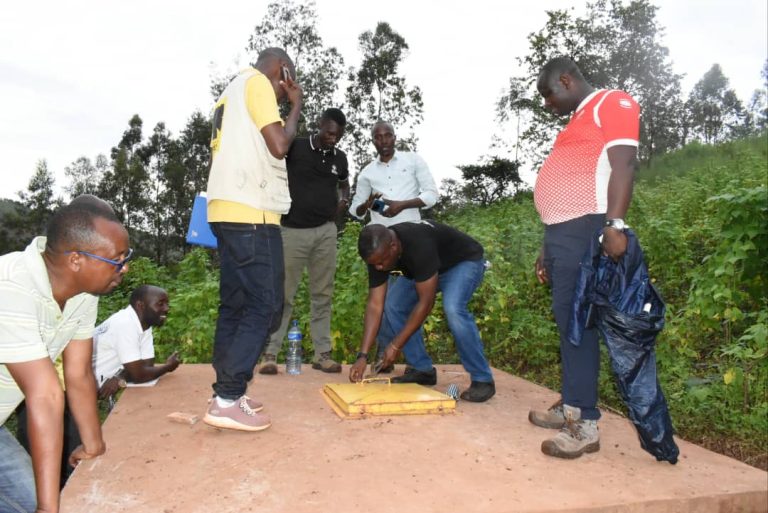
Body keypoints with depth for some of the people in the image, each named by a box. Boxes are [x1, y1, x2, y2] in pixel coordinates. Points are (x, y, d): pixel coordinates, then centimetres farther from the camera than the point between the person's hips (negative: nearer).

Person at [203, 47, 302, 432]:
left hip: (226, 212, 10)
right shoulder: (256, 82, -2)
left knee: (236, 305, 10)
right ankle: (227, 401, -7)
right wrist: (296, 104, 3)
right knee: (265, 306, -7)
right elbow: (279, 146, -11)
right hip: (250, 214, -10)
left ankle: (227, 393, 14)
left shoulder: (230, 93, 26)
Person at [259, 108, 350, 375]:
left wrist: (344, 200, 9)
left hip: (325, 232, 4)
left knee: (322, 294, 6)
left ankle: (322, 354, 12)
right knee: (283, 294, -1)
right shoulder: (295, 147, -3)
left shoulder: (340, 157, 11)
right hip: (292, 230, -4)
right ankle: (270, 354, 6)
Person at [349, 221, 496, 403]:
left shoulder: (419, 245, -41)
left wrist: (396, 346, -32)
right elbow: (375, 304, -18)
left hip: (464, 261, -7)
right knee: (391, 306, -10)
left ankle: (482, 380, -18)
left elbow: (425, 302, -36)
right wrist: (362, 355, -23)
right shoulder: (378, 253, -20)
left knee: (453, 309, -34)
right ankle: (422, 370, 3)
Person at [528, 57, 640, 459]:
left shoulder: (613, 104, 0)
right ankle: (571, 407, 21)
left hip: (584, 230, -9)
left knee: (576, 321, -10)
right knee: (566, 320, 11)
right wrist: (547, 247, 21)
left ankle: (585, 425, -4)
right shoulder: (576, 123, 26)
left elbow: (623, 164, -14)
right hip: (562, 231, 9)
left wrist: (614, 224, -26)